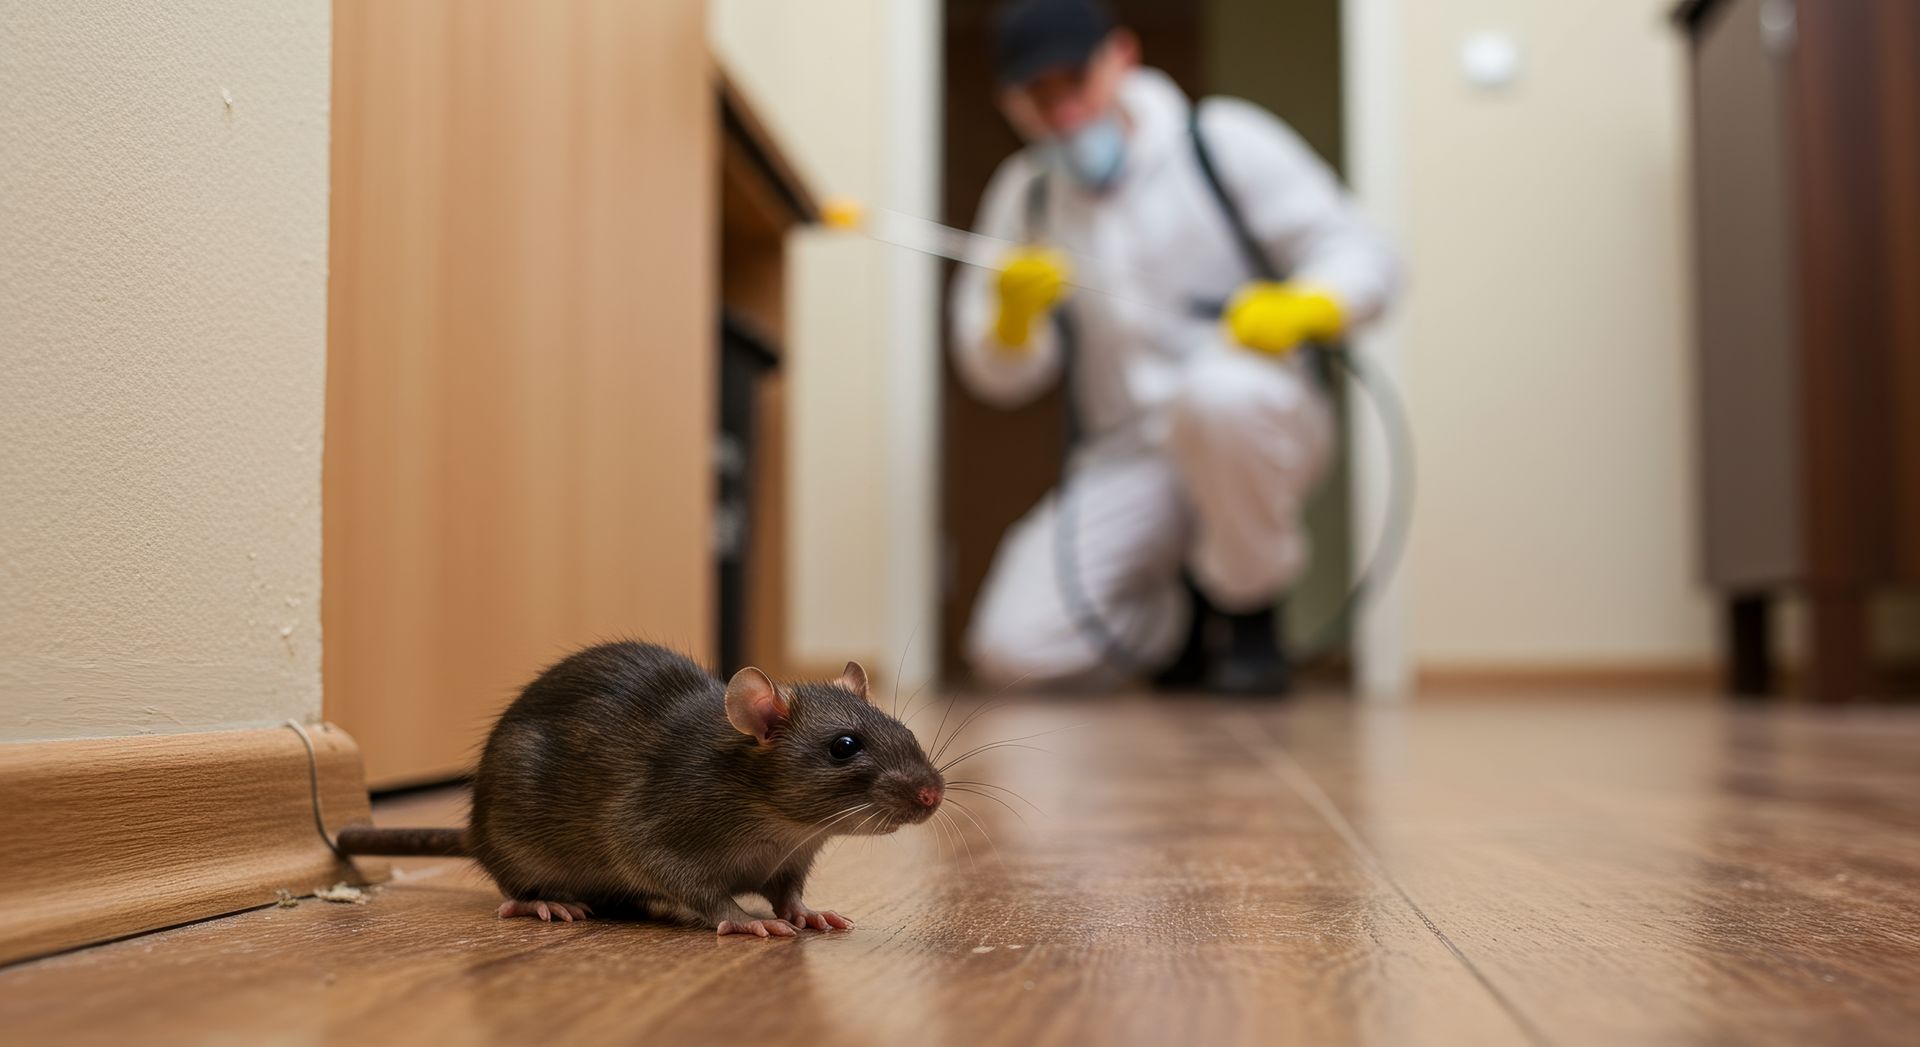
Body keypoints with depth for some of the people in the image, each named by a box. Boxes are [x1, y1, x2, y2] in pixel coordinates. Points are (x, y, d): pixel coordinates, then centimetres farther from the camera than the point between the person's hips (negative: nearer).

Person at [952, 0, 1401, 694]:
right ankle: (1187, 615, 13)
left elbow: (1363, 254, -5)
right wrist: (1014, 319, -15)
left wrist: (1300, 308, -27)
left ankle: (1251, 618, -14)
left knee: (1216, 393, -42)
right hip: (1125, 461, 3)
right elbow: (1001, 380, 9)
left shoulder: (1224, 139, 0)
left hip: (1255, 431, -3)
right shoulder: (1023, 193, 10)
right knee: (1013, 649, -17)